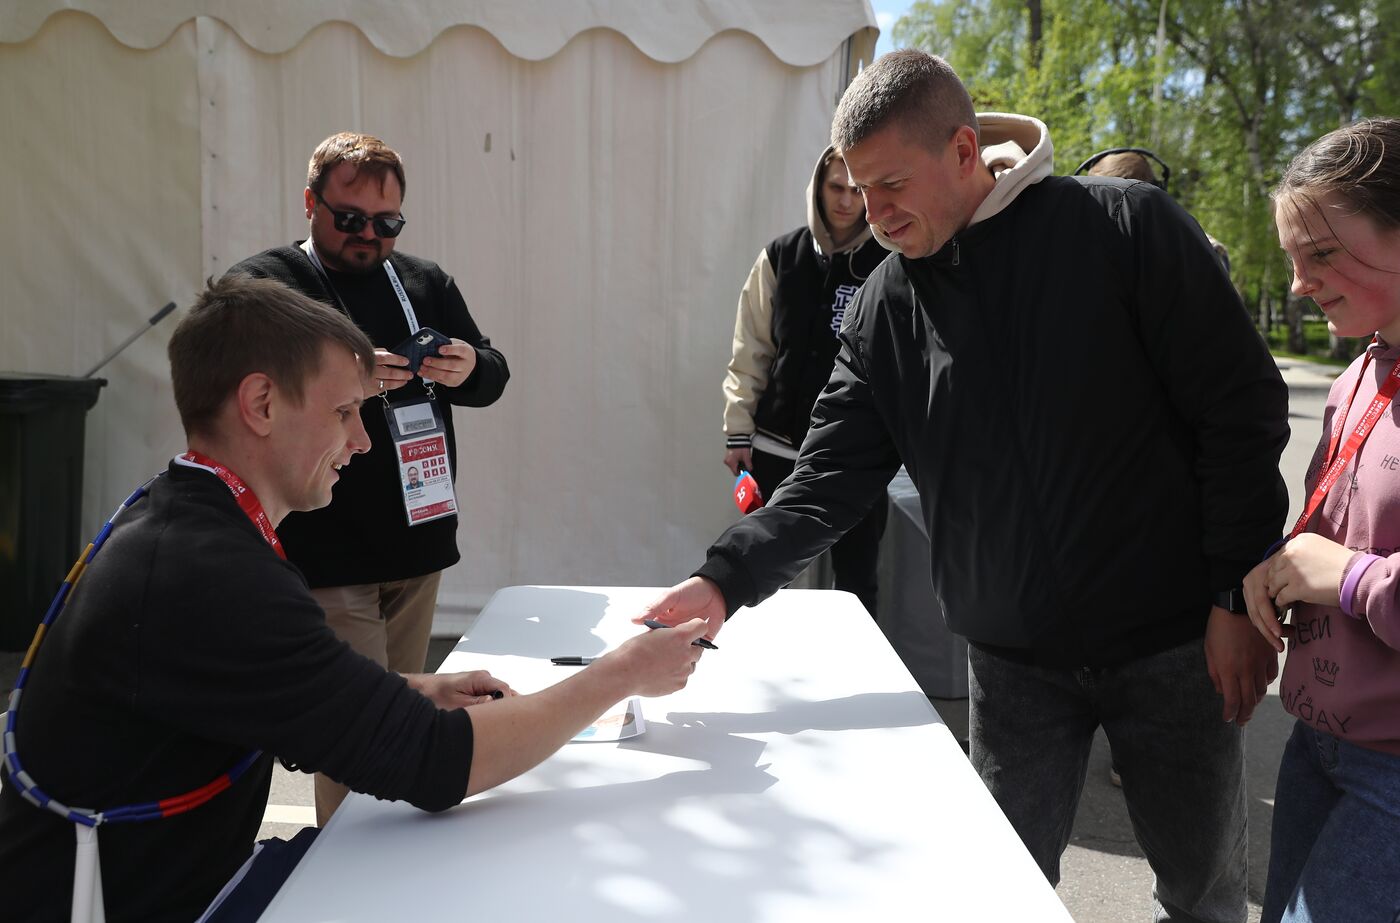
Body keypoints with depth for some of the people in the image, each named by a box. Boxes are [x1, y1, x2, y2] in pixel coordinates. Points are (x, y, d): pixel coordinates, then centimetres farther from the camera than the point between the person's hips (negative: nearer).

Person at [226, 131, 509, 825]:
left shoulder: (426, 282, 13)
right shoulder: (261, 285, -4)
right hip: (326, 557, -6)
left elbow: (494, 375, 12)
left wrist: (468, 370, -12)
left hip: (417, 539, 6)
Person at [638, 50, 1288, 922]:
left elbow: (1243, 411, -9)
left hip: (1172, 643, -2)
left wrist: (1239, 599, -11)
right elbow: (831, 479, -5)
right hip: (1013, 660, 2)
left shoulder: (1127, 226, -11)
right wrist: (725, 579, -19)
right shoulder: (885, 307, -1)